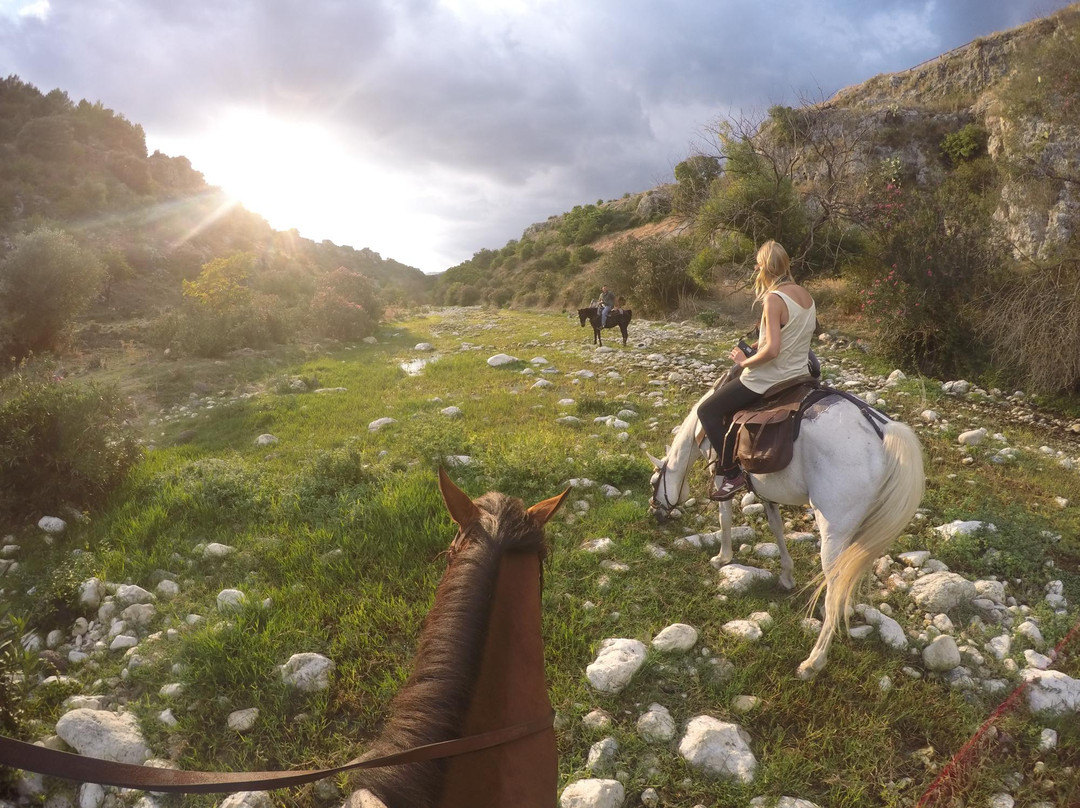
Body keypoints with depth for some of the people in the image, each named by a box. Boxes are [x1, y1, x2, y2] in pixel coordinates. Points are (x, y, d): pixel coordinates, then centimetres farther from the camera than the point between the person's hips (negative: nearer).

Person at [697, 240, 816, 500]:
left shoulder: (774, 299, -22)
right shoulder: (806, 295, 5)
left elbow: (772, 350, -28)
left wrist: (745, 361, -12)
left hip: (768, 380, -9)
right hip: (798, 375, 9)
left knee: (707, 411, 5)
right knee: (727, 388, 30)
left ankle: (730, 472, 4)